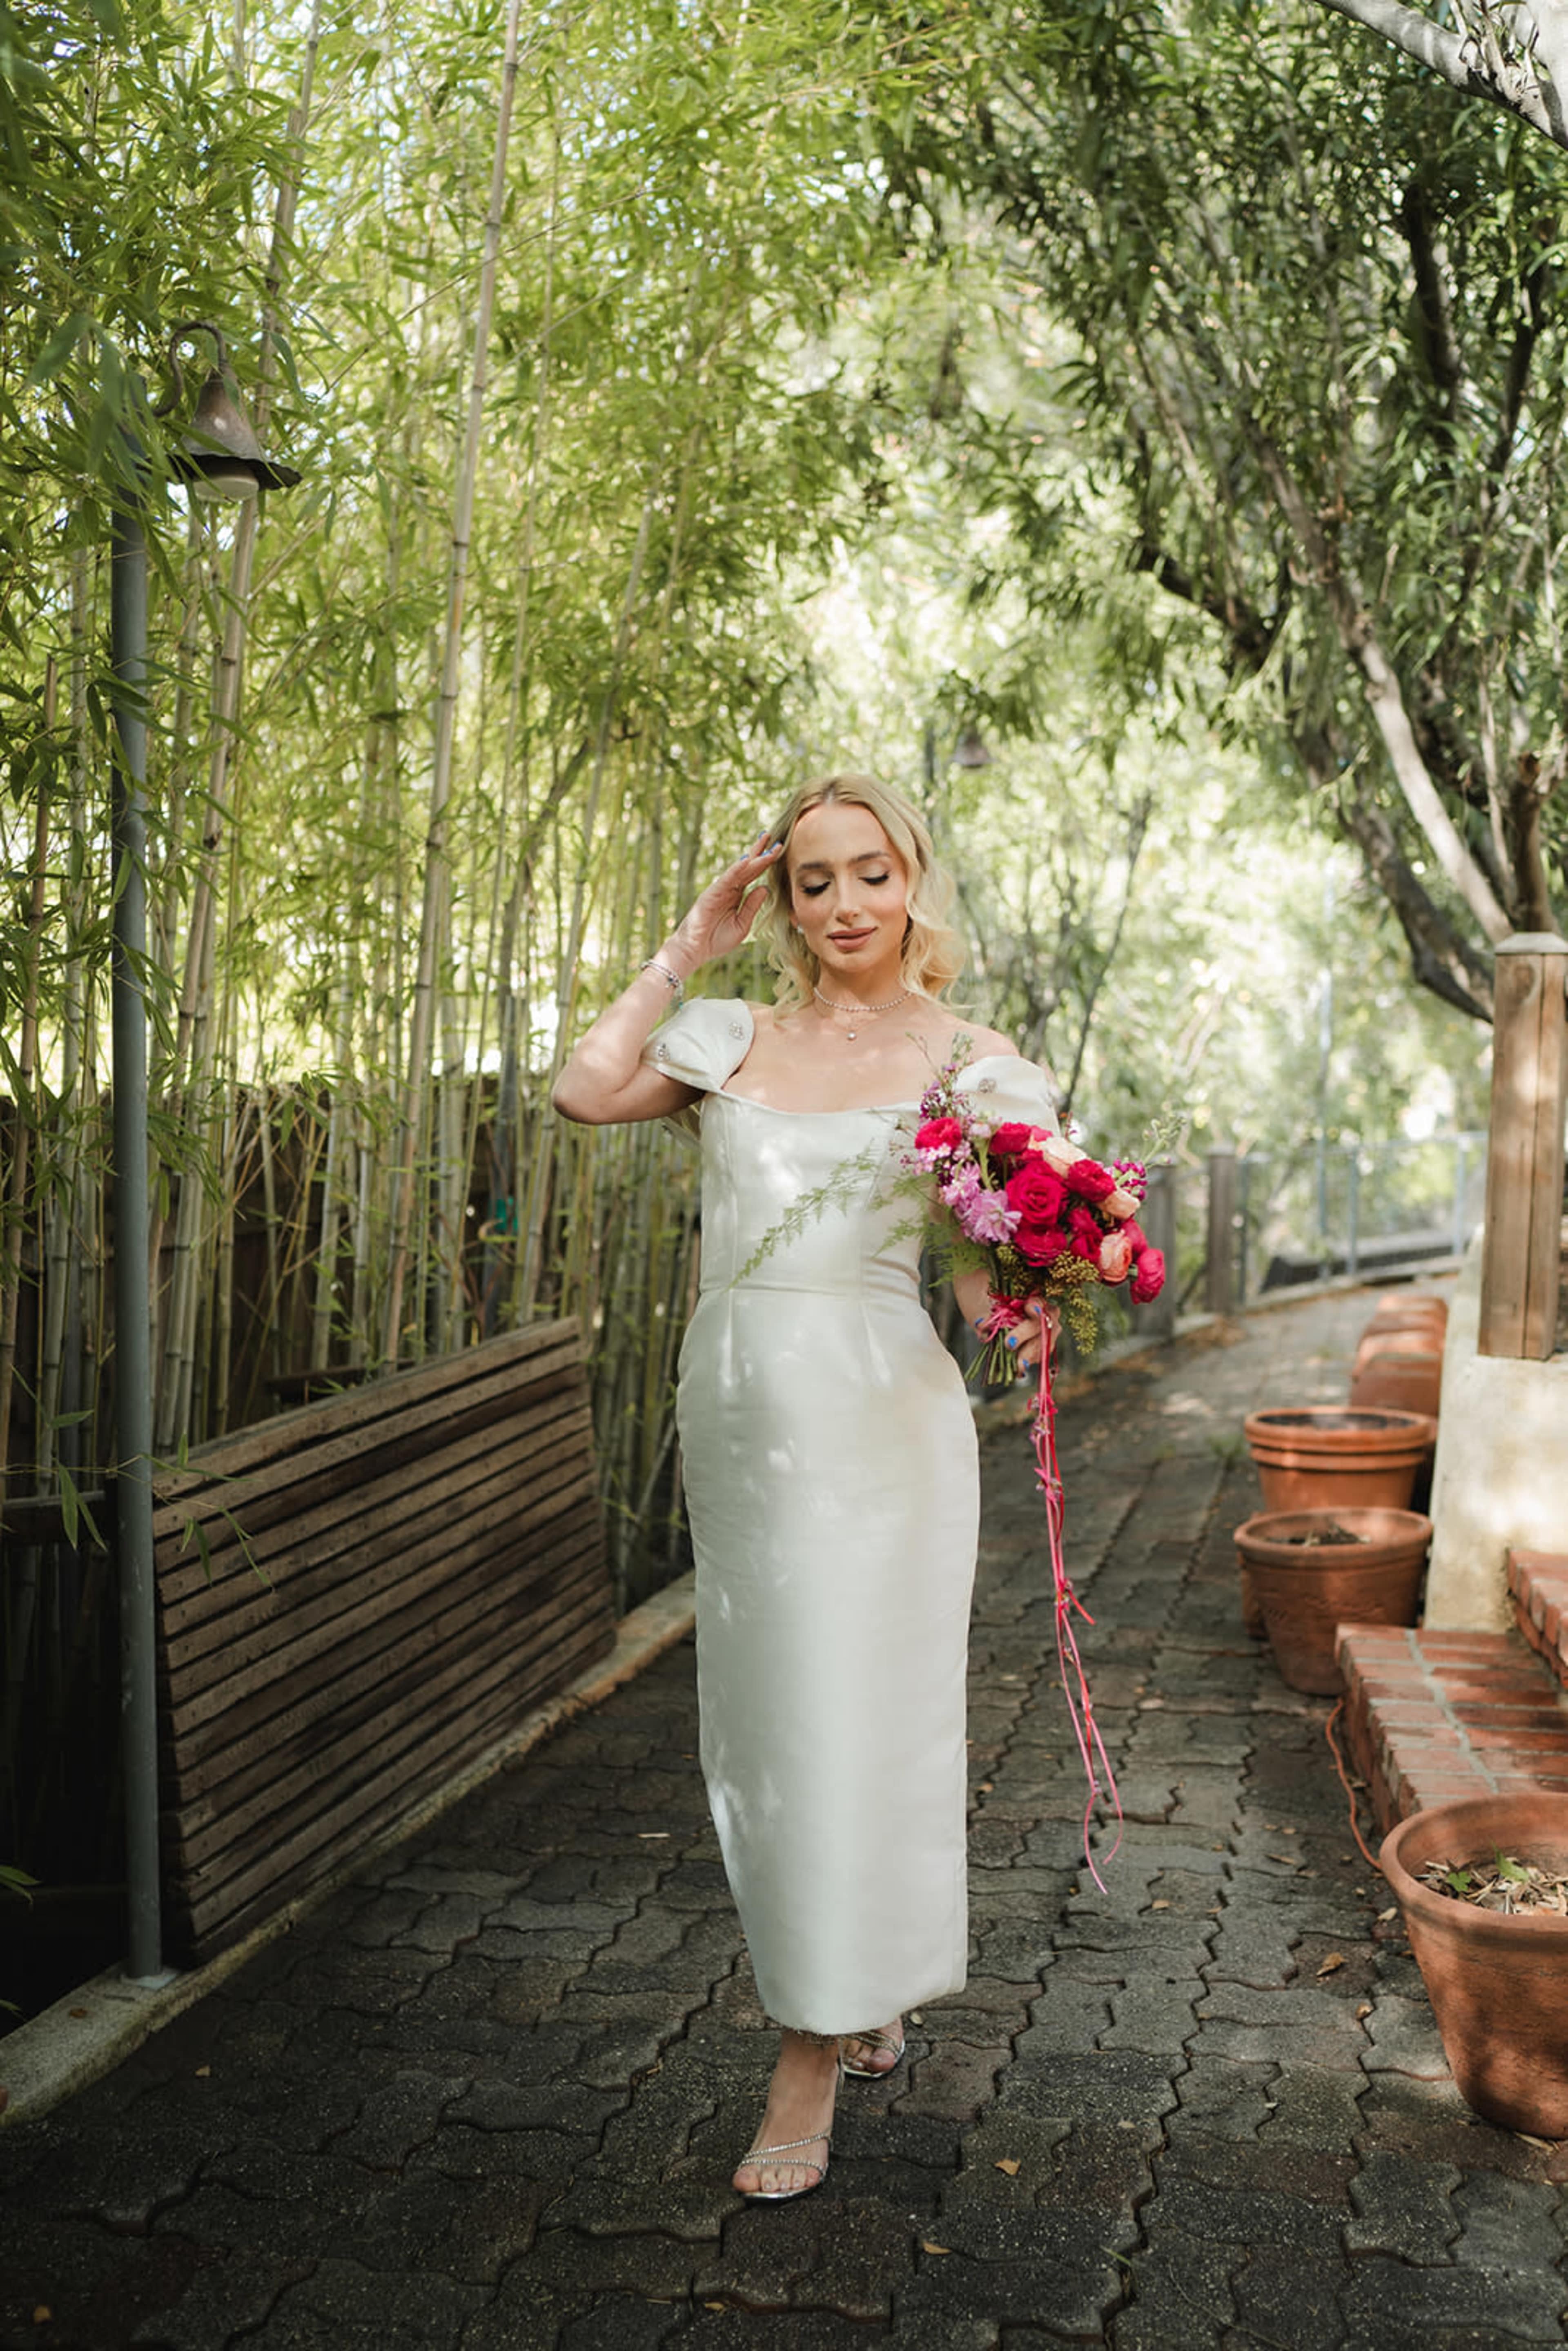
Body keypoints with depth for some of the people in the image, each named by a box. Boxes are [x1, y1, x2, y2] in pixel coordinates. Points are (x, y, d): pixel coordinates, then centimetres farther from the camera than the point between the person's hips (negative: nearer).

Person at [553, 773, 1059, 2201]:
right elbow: (586, 1093, -3)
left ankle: (810, 2072, 11)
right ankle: (866, 2005, 33)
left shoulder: (972, 1059, 1)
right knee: (765, 1717, 13)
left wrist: (1025, 1316, -24)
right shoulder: (734, 1039, 10)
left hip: (878, 1413, -4)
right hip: (735, 1405, 5)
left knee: (844, 1722, -2)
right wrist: (686, 951, 3)